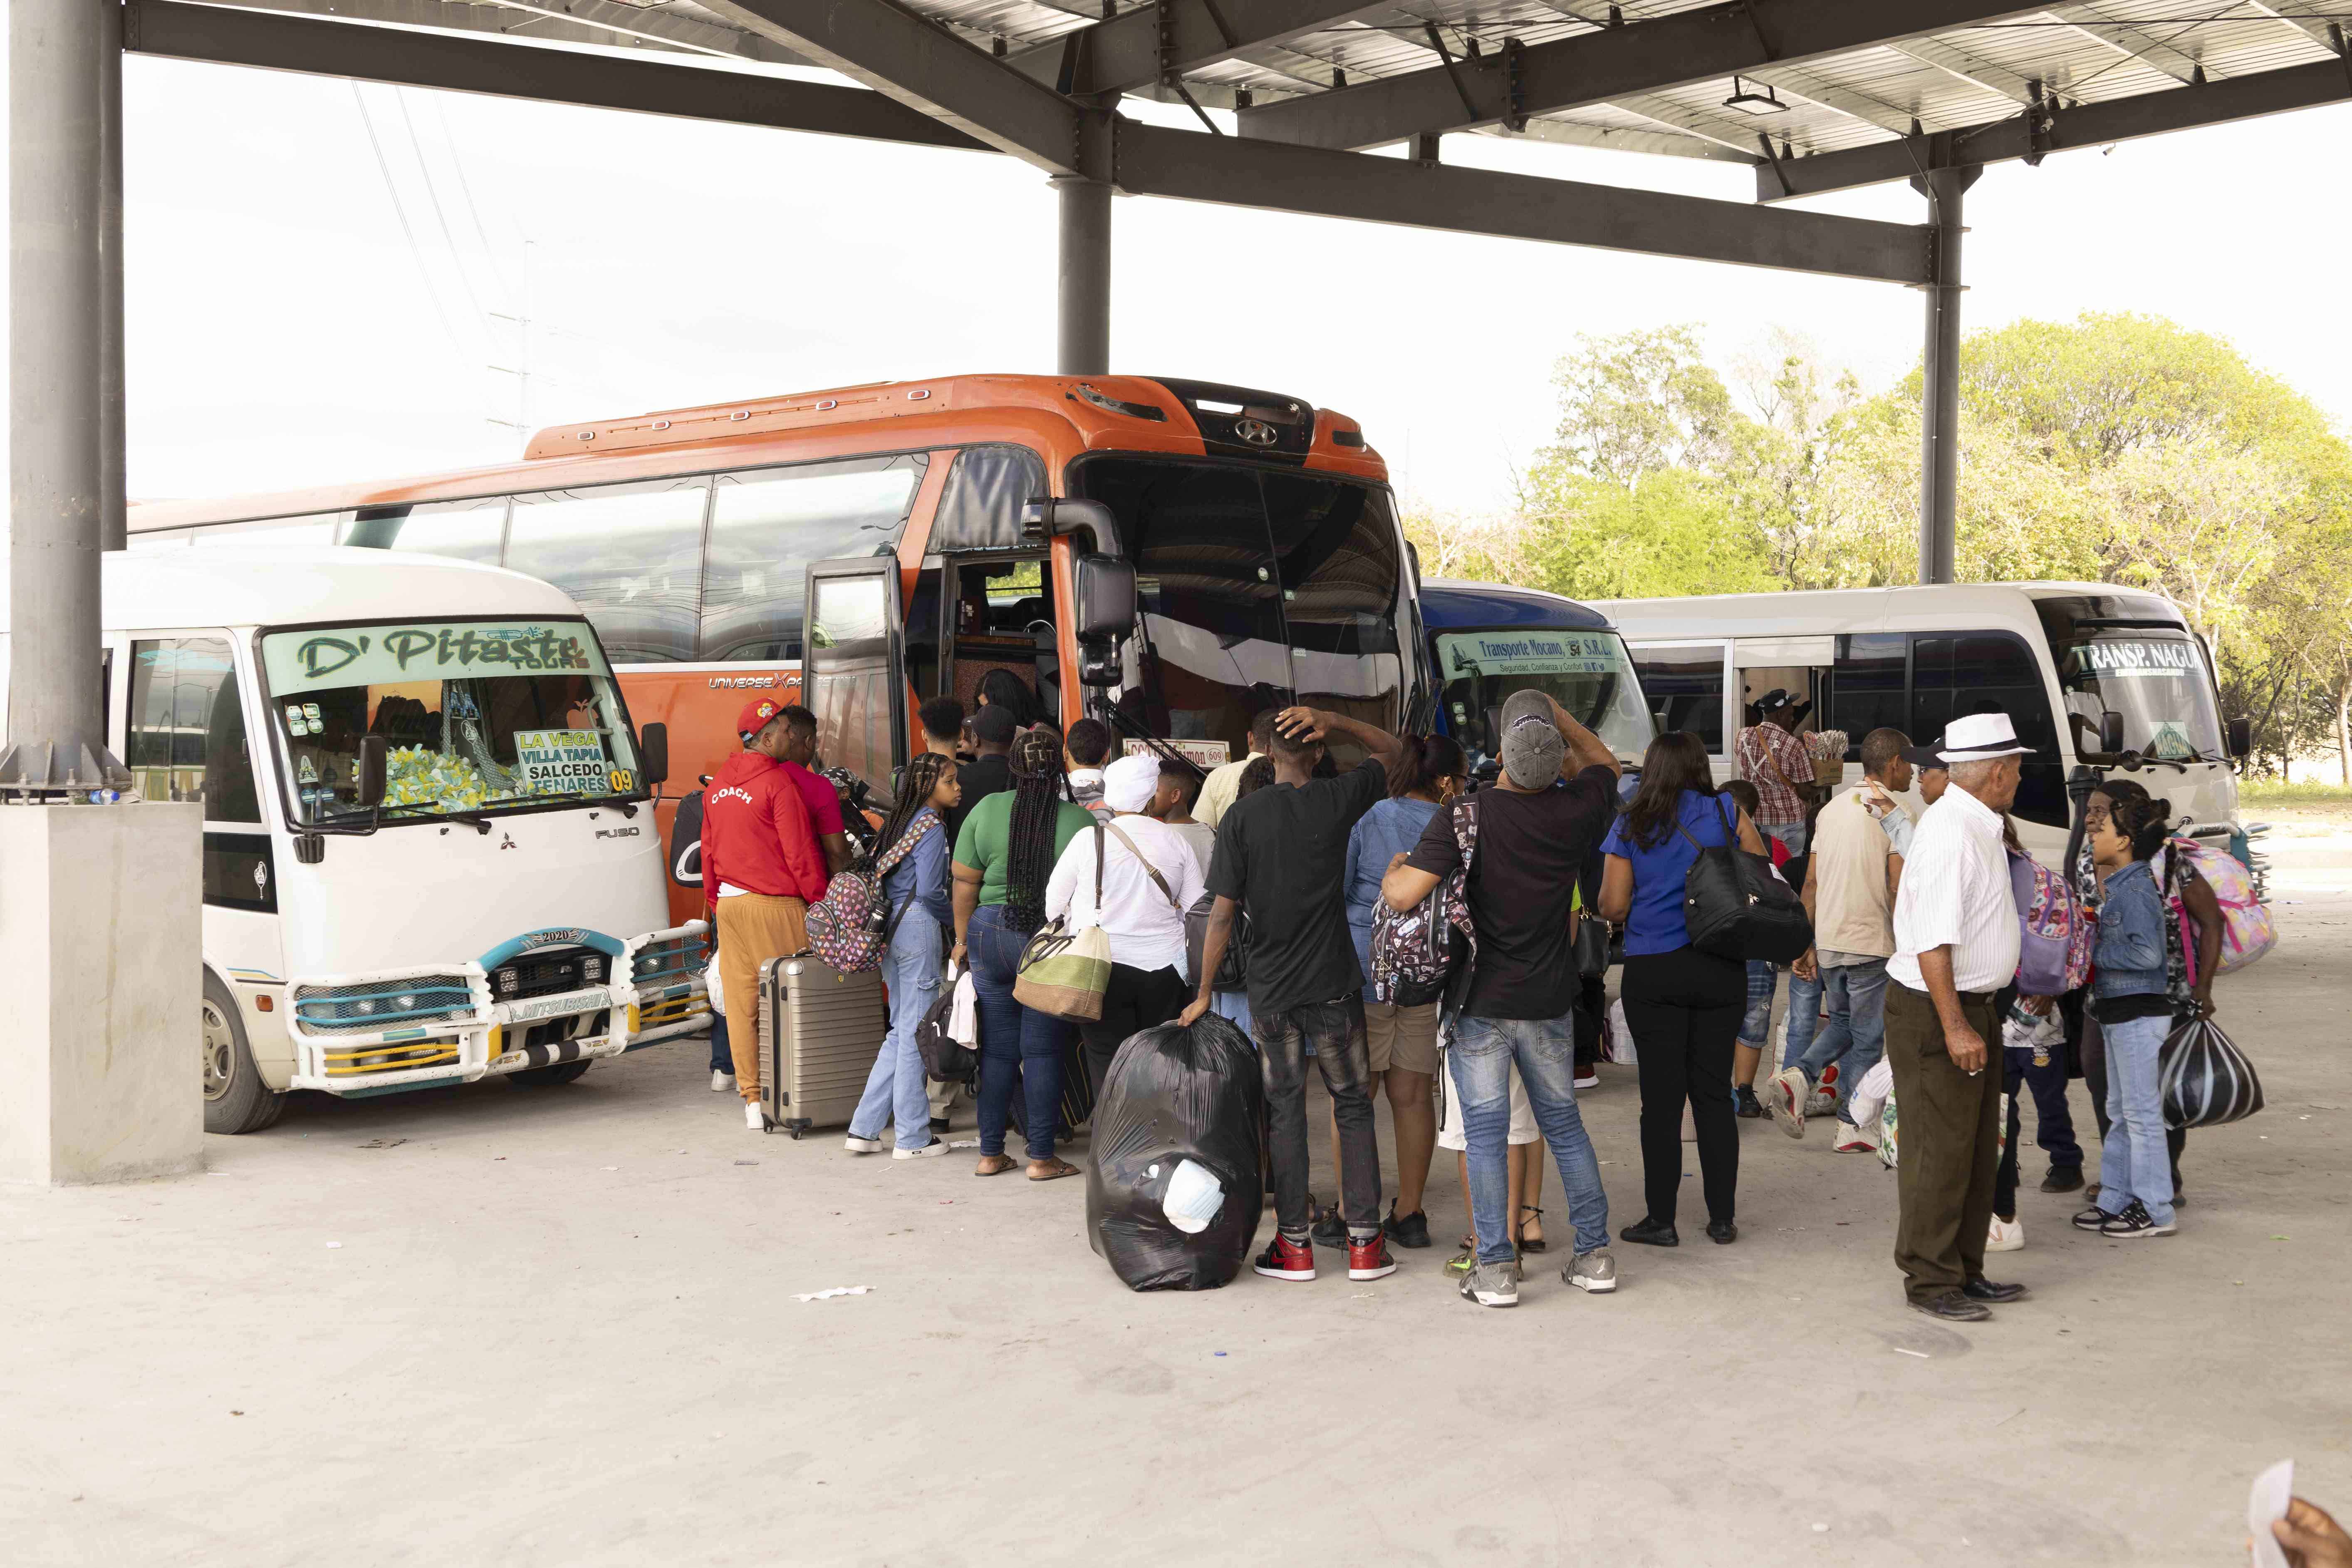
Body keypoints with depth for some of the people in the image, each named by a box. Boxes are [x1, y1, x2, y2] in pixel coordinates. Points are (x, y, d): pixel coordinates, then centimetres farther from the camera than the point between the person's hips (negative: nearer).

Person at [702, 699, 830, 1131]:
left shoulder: (718, 785, 12)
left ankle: (752, 1100, 11)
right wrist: (819, 902, -3)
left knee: (742, 1004, 7)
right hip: (776, 905, -7)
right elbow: (800, 853, -11)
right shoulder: (780, 783, -11)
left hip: (729, 903, 7)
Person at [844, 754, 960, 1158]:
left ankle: (865, 1129, 13)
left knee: (901, 1031, 15)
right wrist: (954, 917, -1)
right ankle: (913, 1137, 4)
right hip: (918, 927, -9)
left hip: (889, 926, 9)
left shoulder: (900, 819, 15)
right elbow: (928, 890, -18)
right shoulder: (931, 826, -11)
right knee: (916, 1033, -2)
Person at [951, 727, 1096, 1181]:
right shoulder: (1080, 821, -9)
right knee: (1042, 1049, 5)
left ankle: (991, 1153, 17)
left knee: (997, 1047, 11)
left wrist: (963, 940, 12)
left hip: (992, 932, 2)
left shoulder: (987, 811, -3)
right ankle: (1042, 1157, 8)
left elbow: (965, 882, 1)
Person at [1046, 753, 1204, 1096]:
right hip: (1164, 968, 3)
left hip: (1104, 965, -2)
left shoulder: (1089, 839, -7)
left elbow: (1053, 904, 2)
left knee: (1107, 1060, 4)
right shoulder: (1176, 841, 0)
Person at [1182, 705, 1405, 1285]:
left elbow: (1222, 912, -8)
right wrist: (1332, 720, -1)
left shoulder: (1242, 817, -7)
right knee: (1353, 1107, 10)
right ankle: (1364, 1242, 9)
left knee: (1285, 1112, 9)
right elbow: (1391, 749, 12)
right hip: (1334, 987, 0)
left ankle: (1294, 1244, 12)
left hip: (1270, 992, 0)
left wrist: (1204, 992, 0)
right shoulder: (1337, 800, -5)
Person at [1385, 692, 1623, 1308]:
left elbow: (1402, 896, -22)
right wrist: (1559, 716, 14)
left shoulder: (1463, 819, -16)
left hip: (1481, 1002, -3)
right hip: (1549, 1001, 4)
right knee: (1564, 1123, 16)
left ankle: (1495, 1269, 3)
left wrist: (1394, 870, -1)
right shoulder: (1576, 812, -5)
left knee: (1486, 1133, 2)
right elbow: (1604, 763, 19)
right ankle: (1594, 1254, 20)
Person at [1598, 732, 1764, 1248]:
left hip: (1652, 971, -1)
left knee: (1662, 1096, 4)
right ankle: (1723, 1218, 13)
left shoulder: (1630, 827, -1)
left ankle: (1661, 1220, 8)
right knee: (1714, 1092, 10)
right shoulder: (1727, 814, 0)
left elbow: (1612, 906, -2)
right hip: (1721, 969, 1)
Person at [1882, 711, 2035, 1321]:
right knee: (1940, 1151, -3)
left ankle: (1965, 1272, 26)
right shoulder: (1949, 832, -20)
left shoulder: (1979, 829, 12)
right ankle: (1931, 1281, 6)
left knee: (1976, 1150, 16)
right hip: (1934, 1012, -10)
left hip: (1972, 1007, 10)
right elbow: (1933, 940, -25)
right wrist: (1954, 1026, -26)